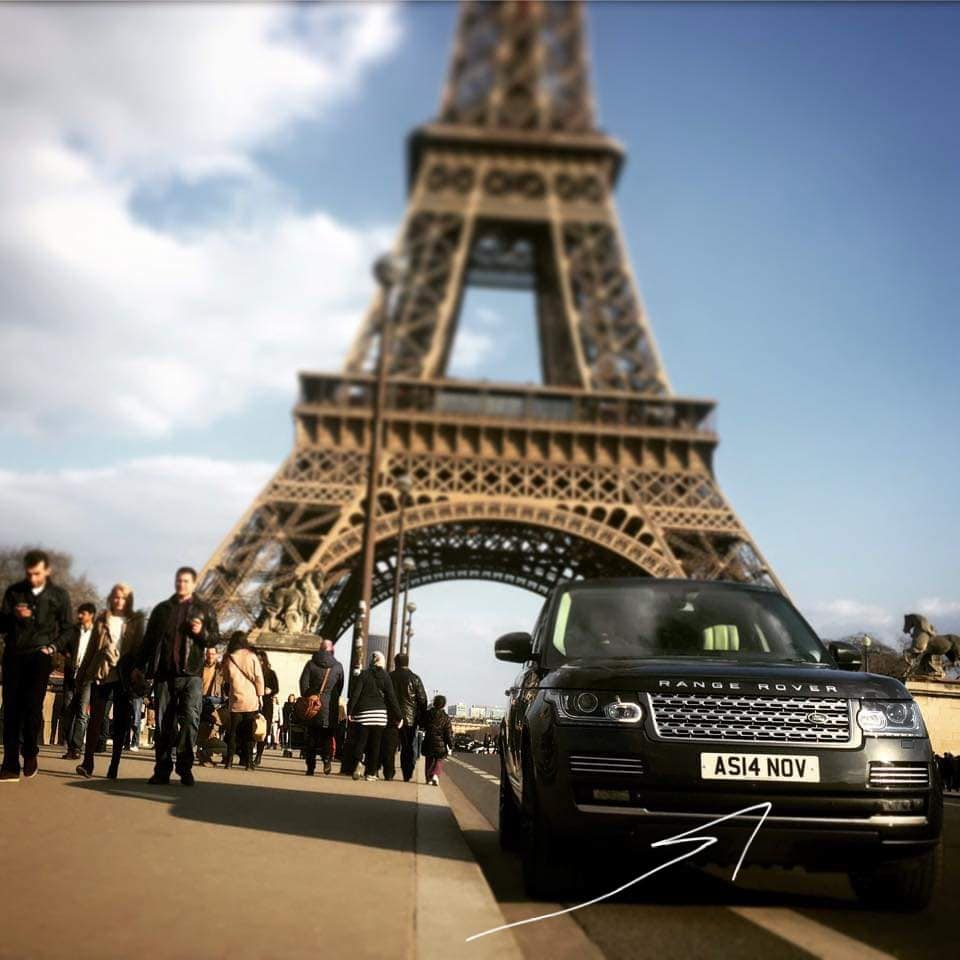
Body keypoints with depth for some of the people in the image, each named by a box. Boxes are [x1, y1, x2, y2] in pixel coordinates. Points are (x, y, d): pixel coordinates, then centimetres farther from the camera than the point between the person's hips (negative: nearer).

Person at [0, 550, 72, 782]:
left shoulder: (59, 595, 5)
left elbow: (66, 629, 11)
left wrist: (54, 647, -4)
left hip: (39, 656, -2)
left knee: (32, 706, -11)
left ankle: (30, 755, 11)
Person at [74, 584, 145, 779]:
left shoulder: (135, 621, 7)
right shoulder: (102, 620, 10)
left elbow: (140, 648, 5)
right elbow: (91, 648, 12)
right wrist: (82, 673, 9)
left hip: (124, 676, -1)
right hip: (101, 673, 1)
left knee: (121, 721, 2)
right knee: (95, 717, -5)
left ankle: (114, 765, 6)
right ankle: (88, 762, -6)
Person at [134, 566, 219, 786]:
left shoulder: (204, 609, 9)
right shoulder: (162, 609, 15)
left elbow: (215, 638, 7)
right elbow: (149, 639, 17)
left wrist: (202, 633, -13)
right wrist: (142, 667, 12)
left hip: (191, 674, -2)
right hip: (164, 673, 2)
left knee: (190, 720, -10)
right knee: (163, 723, 4)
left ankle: (185, 768, -3)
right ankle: (162, 769, 9)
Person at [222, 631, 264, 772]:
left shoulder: (228, 657, 3)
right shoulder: (251, 656, -3)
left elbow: (225, 680, 12)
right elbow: (259, 678, -3)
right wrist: (260, 695, 4)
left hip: (235, 699, 2)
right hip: (251, 699, -1)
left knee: (233, 732, 8)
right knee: (249, 732, 2)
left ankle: (229, 761, 4)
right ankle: (248, 761, -2)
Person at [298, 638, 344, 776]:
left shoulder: (311, 664, 0)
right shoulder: (338, 666, 2)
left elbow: (304, 683, -3)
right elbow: (340, 687, 6)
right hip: (330, 707, 0)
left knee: (310, 737, 7)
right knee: (327, 735, 9)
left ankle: (310, 767, 5)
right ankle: (327, 759, -13)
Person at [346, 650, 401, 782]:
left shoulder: (364, 674, 0)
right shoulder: (385, 676, 1)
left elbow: (355, 694, -6)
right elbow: (391, 697, 0)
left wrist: (349, 711, -4)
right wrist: (398, 716, 4)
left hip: (363, 713, 0)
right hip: (380, 714, 0)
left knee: (360, 740, 5)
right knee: (375, 744, 7)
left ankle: (357, 762, -22)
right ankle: (371, 773, 7)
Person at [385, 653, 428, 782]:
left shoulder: (389, 677, 2)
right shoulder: (415, 679, -1)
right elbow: (422, 700, -1)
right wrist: (422, 719, 5)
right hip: (410, 719, 0)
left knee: (389, 747, 4)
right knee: (408, 749, 9)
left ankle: (388, 774, 1)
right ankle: (407, 776, 8)